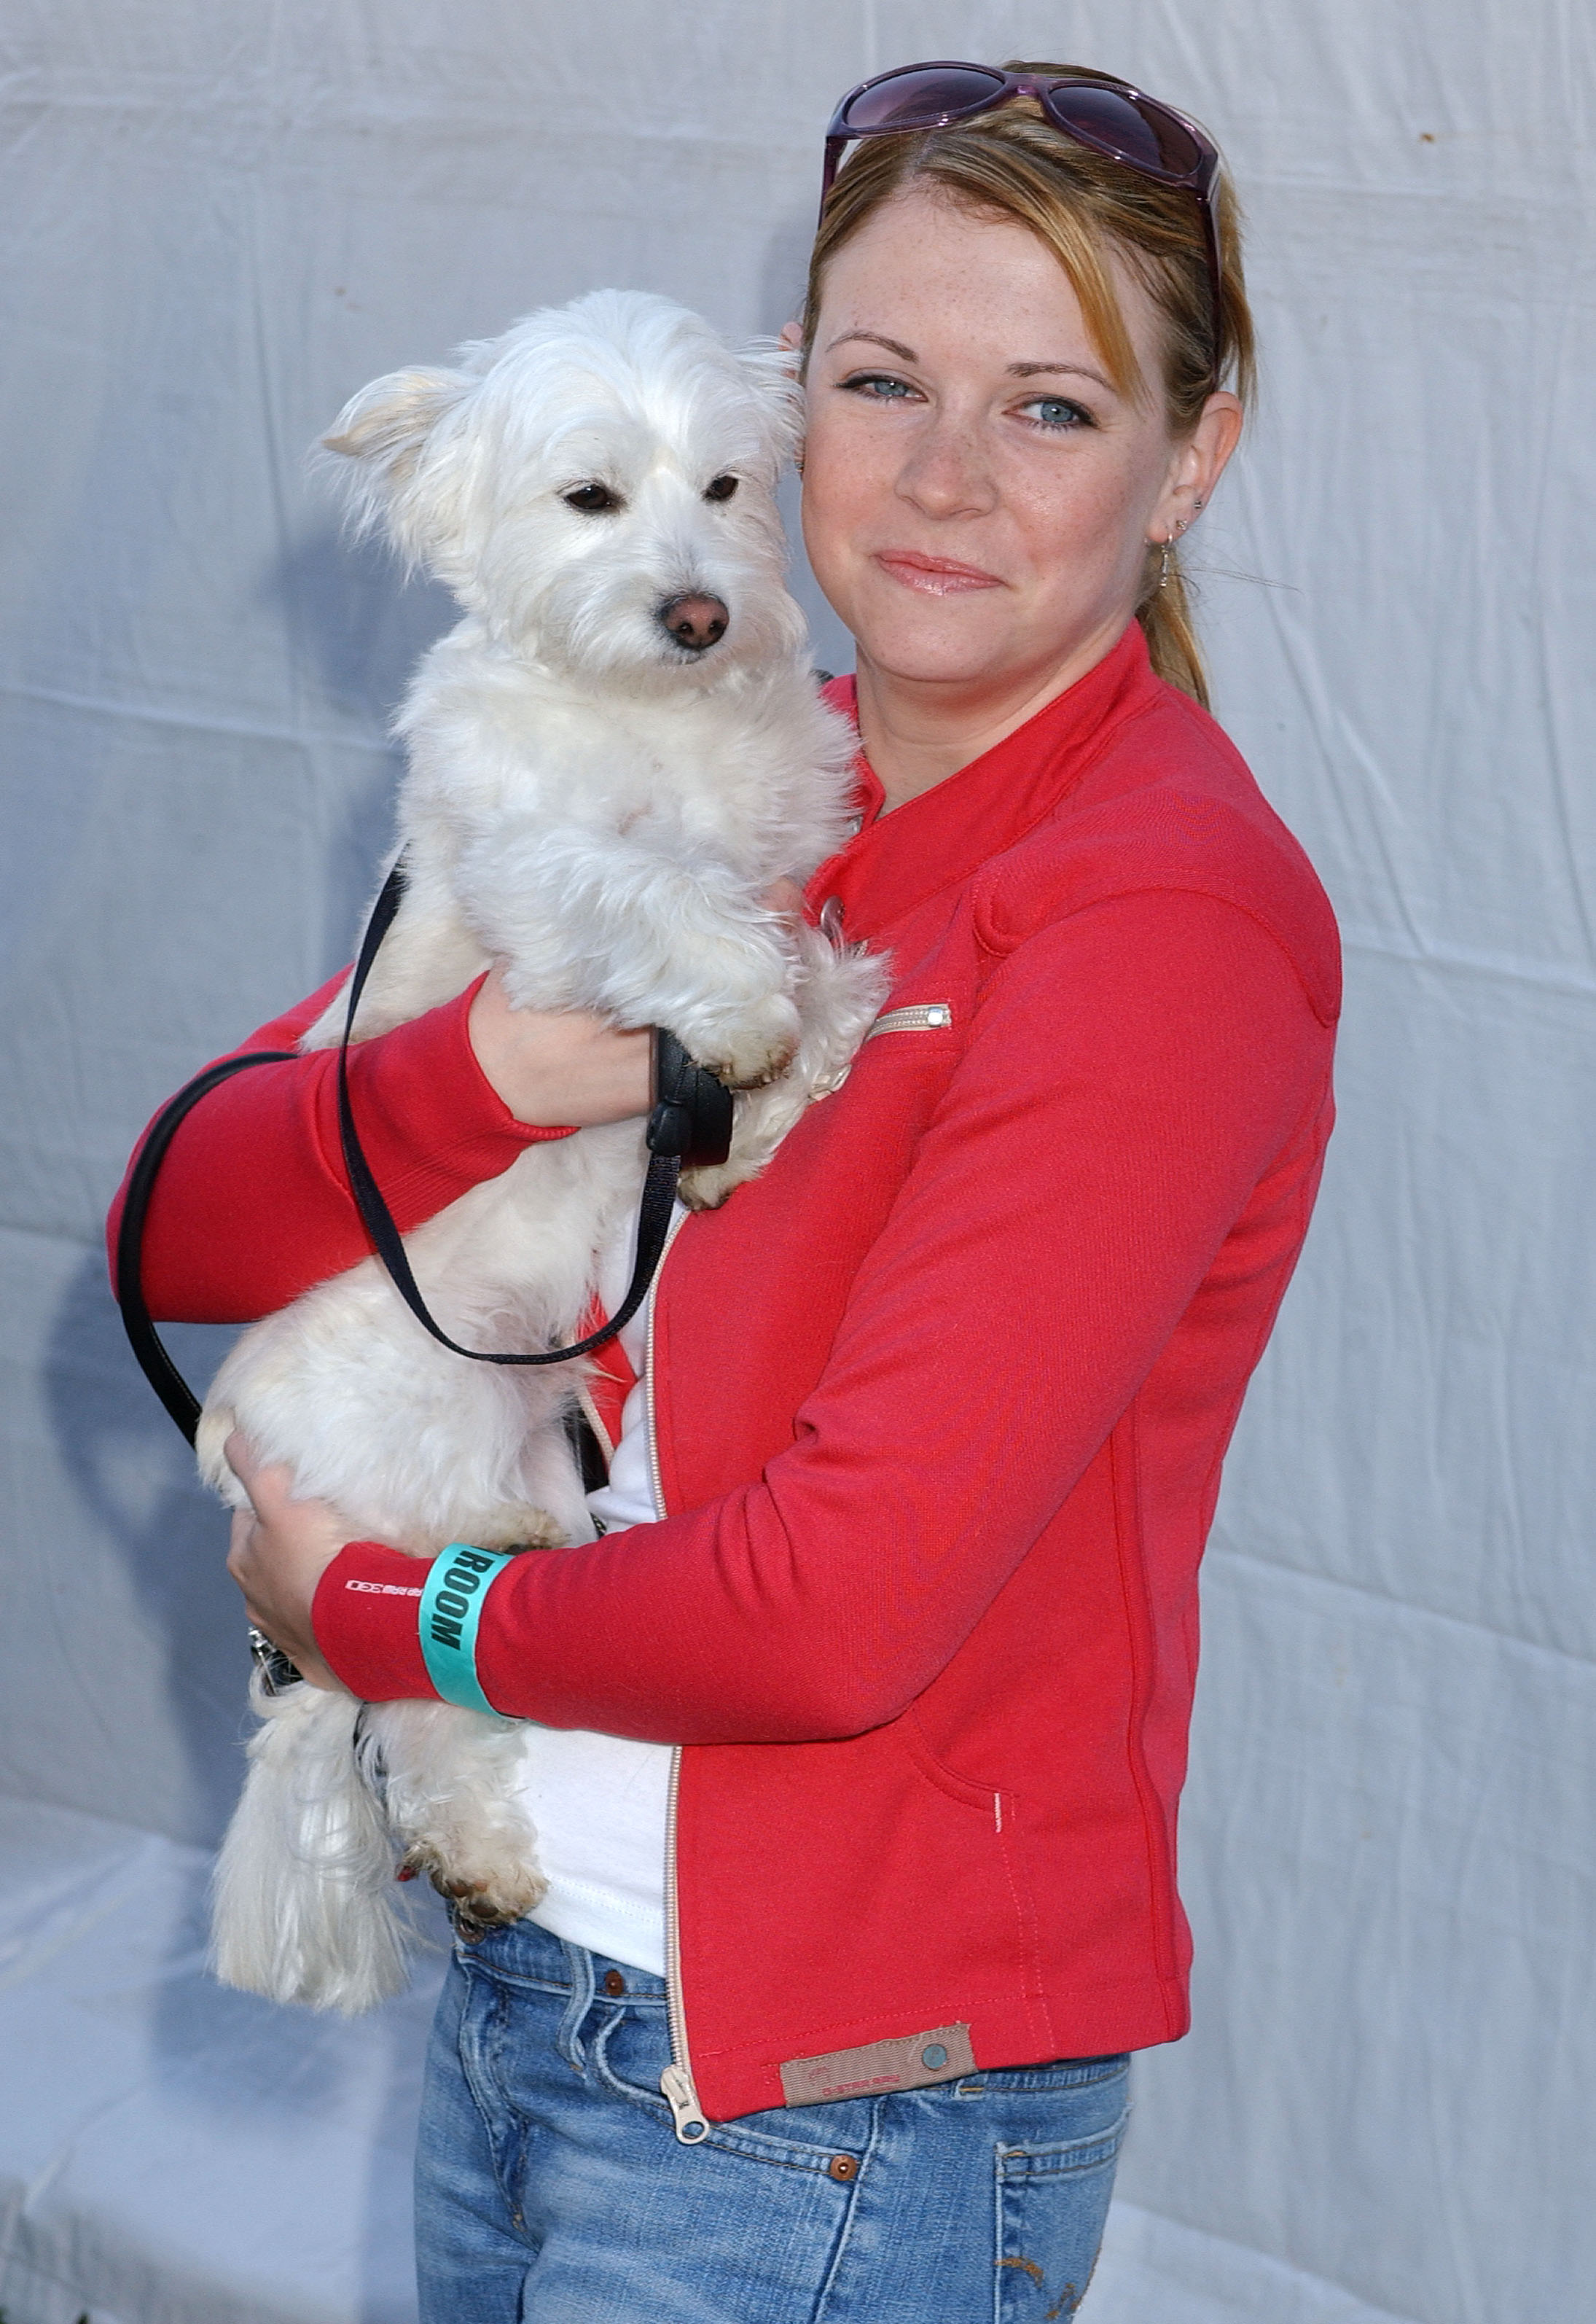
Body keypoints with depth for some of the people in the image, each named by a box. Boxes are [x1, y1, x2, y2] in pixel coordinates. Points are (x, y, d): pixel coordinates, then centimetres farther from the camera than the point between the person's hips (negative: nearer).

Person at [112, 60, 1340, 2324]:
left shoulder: (1163, 915, -18)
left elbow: (838, 1612, -24)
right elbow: (185, 1230, -1)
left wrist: (362, 1610, -9)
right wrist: (489, 1076, -20)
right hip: (523, 1970, 6)